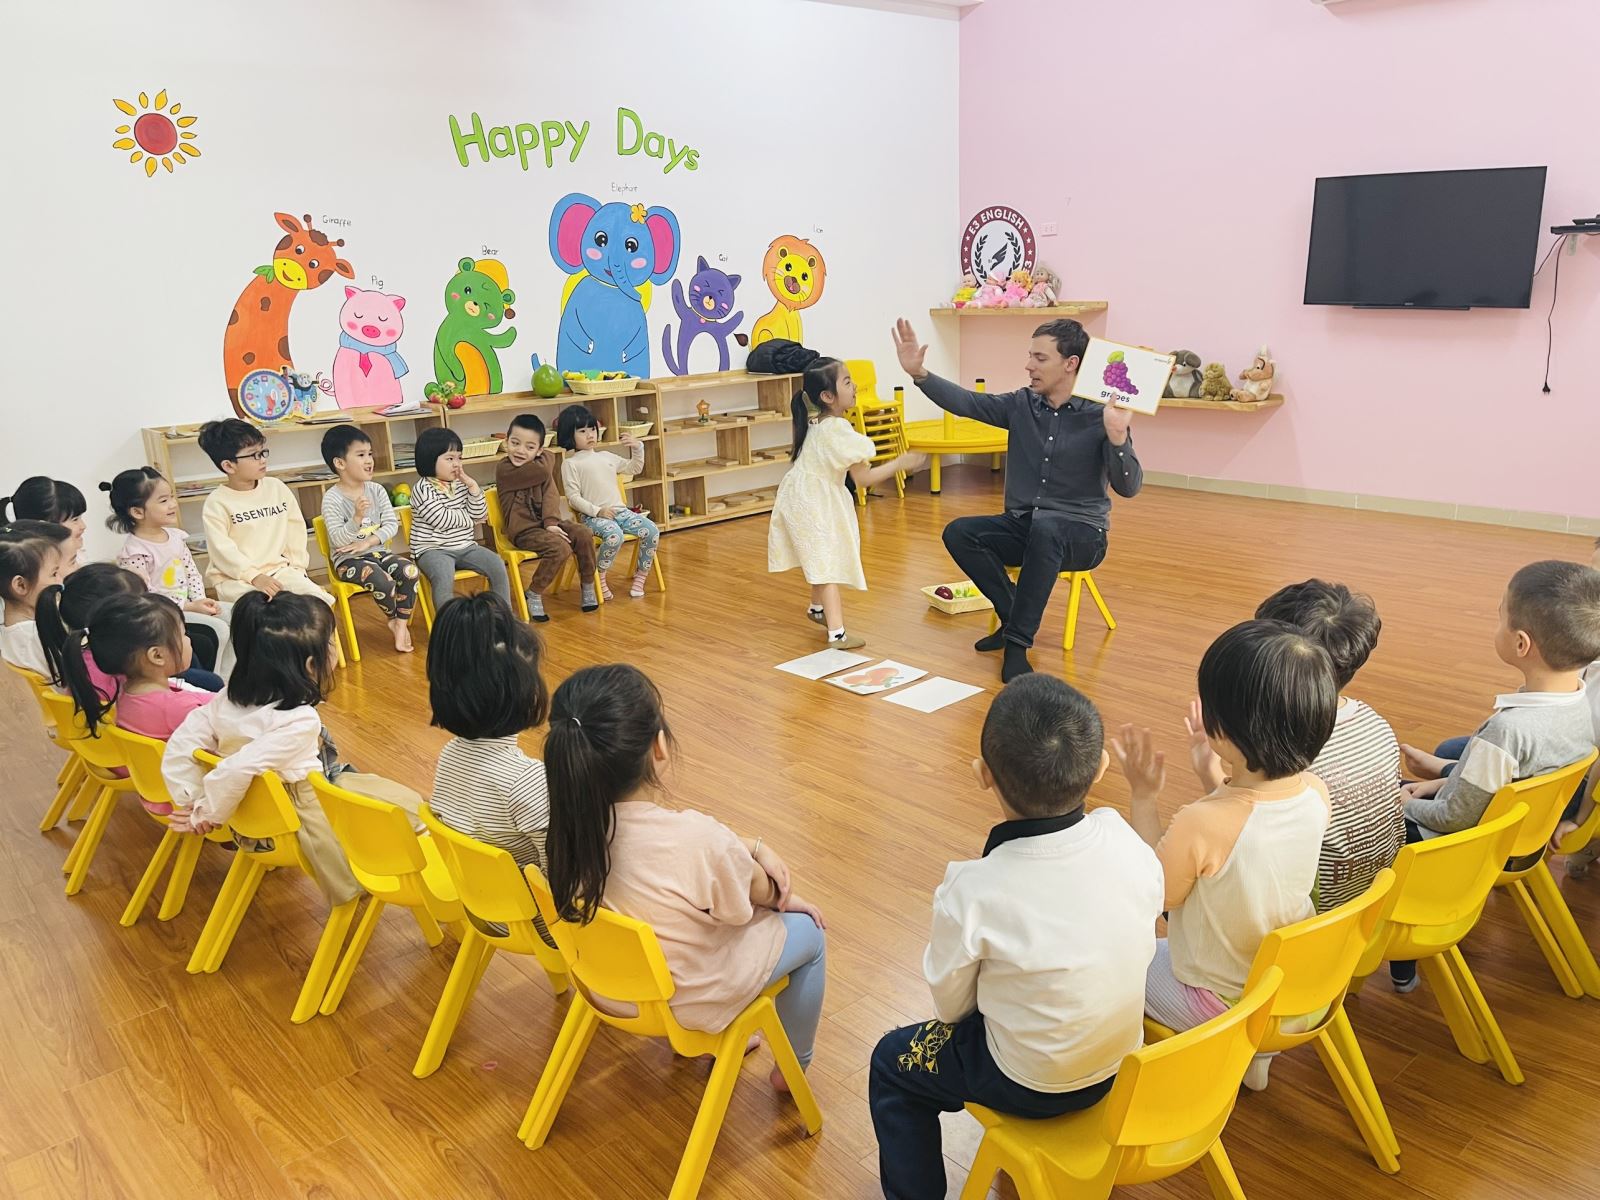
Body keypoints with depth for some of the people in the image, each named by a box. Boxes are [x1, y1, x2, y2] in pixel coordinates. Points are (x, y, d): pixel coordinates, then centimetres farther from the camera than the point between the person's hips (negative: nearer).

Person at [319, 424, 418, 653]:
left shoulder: (376, 490, 4)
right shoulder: (332, 498, -11)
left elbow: (392, 524, 1)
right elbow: (338, 539, -17)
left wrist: (369, 541, -14)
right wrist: (357, 518, -32)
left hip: (377, 551, 5)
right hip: (348, 559, -5)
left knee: (410, 570, -22)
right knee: (383, 581, -31)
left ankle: (402, 623, -8)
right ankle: (392, 619, 0)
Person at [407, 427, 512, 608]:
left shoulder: (461, 484, 9)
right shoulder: (423, 490, -11)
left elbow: (479, 515, 5)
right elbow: (442, 520, -18)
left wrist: (473, 486, -7)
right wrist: (470, 520, -3)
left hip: (465, 546, 6)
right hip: (433, 550, -6)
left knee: (498, 565, -12)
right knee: (444, 577, -35)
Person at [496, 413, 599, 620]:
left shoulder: (540, 462, 7)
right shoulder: (504, 469, -15)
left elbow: (550, 493, -7)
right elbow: (543, 471, -23)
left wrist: (551, 522, -22)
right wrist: (547, 456, -1)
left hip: (546, 523, 6)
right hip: (523, 529, -6)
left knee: (584, 534, -15)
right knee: (560, 547, -28)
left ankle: (588, 587, 3)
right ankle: (533, 595, -11)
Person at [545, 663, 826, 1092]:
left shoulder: (572, 820, -20)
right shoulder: (701, 840, -38)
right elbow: (757, 893, -15)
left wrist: (753, 847, -6)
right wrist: (783, 897, 5)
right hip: (688, 1000, -5)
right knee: (808, 931, 19)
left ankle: (722, 1036, 43)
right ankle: (794, 1065, 39)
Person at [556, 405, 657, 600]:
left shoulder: (606, 456, 20)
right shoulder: (571, 464, 2)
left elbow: (634, 468, 30)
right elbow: (573, 498, -5)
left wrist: (637, 448, 13)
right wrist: (597, 511, -16)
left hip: (621, 511, 6)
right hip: (593, 517, -6)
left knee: (652, 531, -16)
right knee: (614, 536, -36)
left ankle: (640, 575, 0)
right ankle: (599, 577, -12)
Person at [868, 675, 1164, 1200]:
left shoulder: (972, 893, -32)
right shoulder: (1128, 844, -19)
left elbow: (950, 1006, -14)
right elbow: (1141, 951, -2)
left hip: (1030, 1086, -5)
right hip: (1122, 1065, 5)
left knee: (892, 1063, 19)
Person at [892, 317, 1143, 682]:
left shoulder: (1101, 415, -12)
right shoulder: (1020, 404, 1)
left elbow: (1128, 487, -18)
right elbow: (965, 402, -8)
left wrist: (1117, 437, -36)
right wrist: (919, 373, -22)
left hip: (1081, 532, -5)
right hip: (1023, 527, 5)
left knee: (1043, 527, -38)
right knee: (959, 533, -18)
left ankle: (1017, 643, -28)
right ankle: (1014, 619, -4)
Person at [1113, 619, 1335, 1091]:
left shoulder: (1200, 824, -38)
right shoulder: (1316, 794, -18)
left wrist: (1143, 798, -13)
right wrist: (1213, 776, 2)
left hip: (1215, 1003, -5)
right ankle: (1256, 1055, 38)